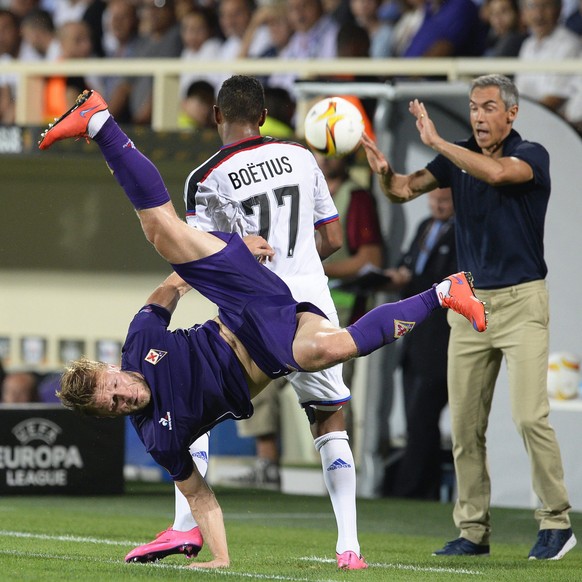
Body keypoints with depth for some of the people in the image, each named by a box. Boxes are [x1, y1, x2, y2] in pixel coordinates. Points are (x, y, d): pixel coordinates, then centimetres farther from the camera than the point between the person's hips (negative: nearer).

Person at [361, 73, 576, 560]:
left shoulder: (532, 155, -9)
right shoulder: (459, 157, 7)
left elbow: (496, 172, -30)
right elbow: (406, 190, -1)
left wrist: (436, 141, -28)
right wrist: (384, 172, -23)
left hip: (521, 300, -6)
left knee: (530, 415, -14)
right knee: (465, 423, 4)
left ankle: (556, 521, -4)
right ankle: (474, 531, 10)